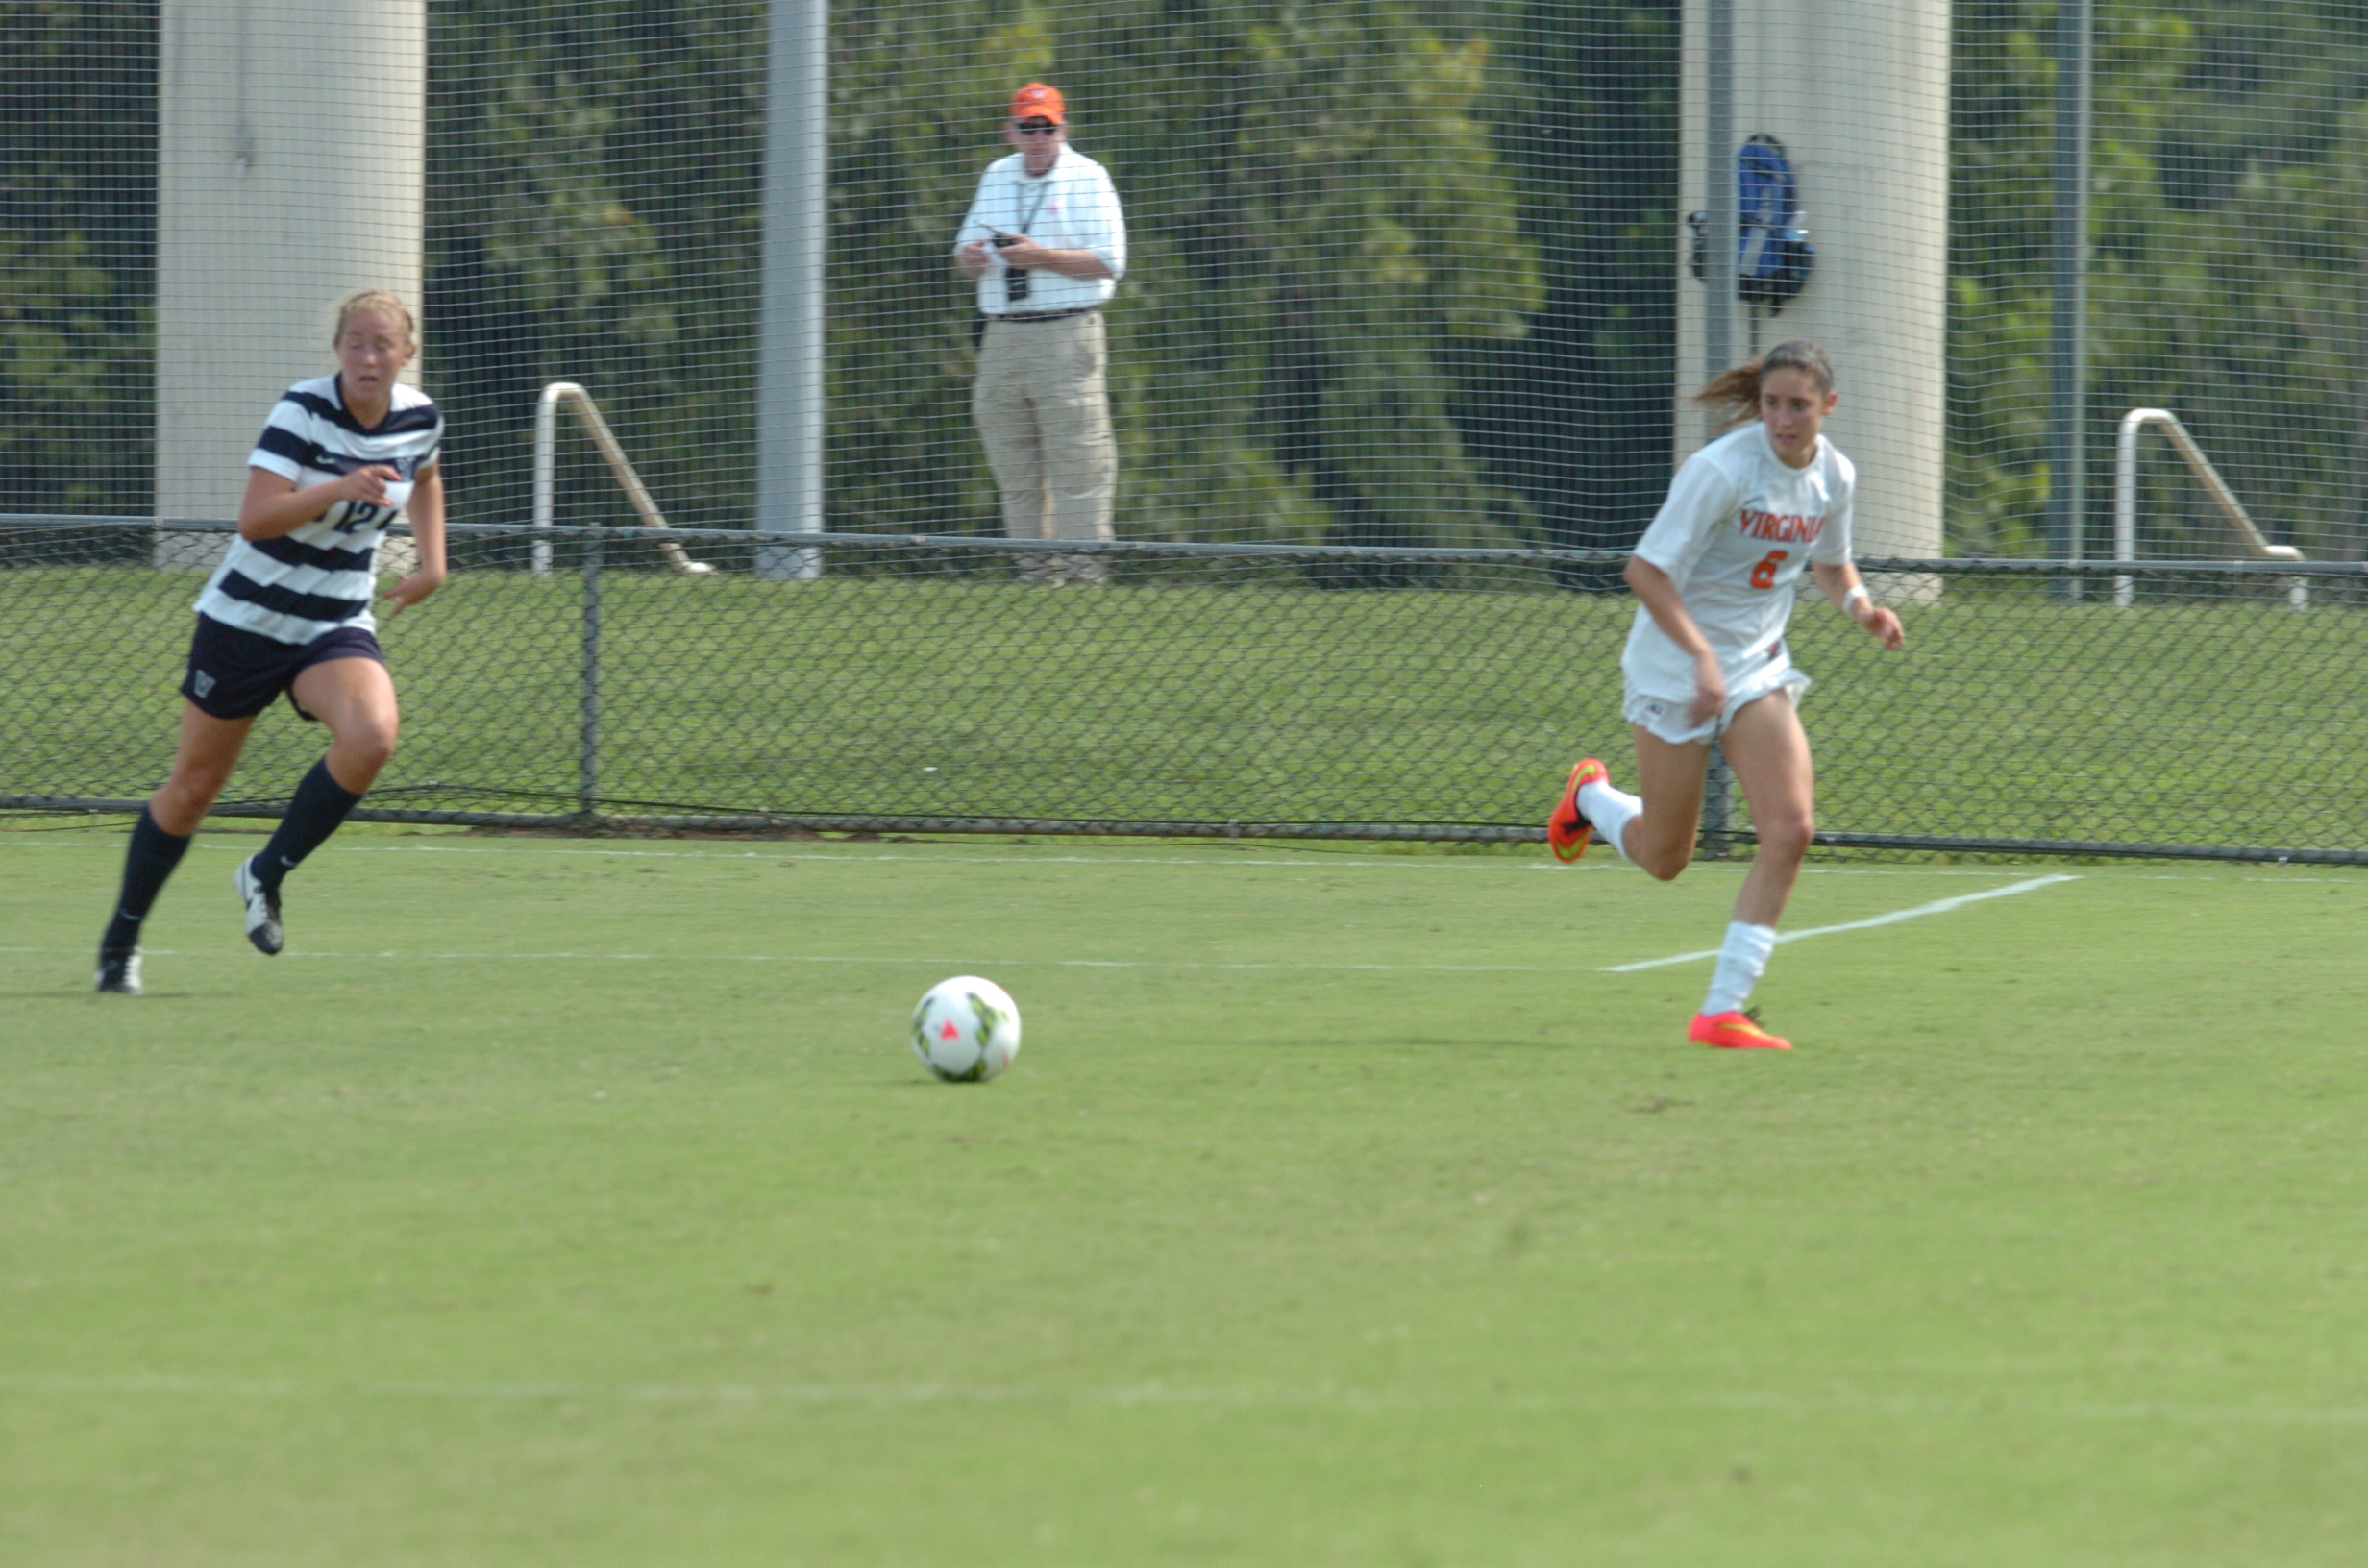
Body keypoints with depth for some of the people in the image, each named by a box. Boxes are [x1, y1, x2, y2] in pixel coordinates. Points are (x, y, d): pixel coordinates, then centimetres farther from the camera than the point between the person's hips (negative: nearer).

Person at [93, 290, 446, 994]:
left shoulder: (420, 418, -2)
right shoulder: (303, 411, -19)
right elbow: (254, 520, -30)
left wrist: (432, 561, 12)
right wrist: (340, 488, -41)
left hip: (338, 626, 3)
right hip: (247, 616, -3)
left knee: (370, 737, -27)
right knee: (193, 785, 6)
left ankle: (266, 874, -5)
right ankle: (121, 938, 26)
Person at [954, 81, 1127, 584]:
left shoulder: (1087, 179, -1)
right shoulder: (996, 178, 17)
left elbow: (1109, 263, -8)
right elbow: (967, 249, 22)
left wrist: (1041, 257, -16)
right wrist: (969, 257, -3)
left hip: (1066, 332, -6)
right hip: (1001, 336, 6)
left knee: (1077, 464, -9)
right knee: (1014, 467, 6)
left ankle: (1082, 569, -10)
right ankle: (1036, 570, 11)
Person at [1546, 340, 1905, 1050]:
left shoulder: (1833, 476, -1)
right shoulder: (1722, 470, -22)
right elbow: (1645, 571, -25)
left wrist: (1860, 605, -4)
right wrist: (1702, 656, -34)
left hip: (1758, 666, 5)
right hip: (1674, 667, -5)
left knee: (1790, 830, -14)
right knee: (1664, 860, 5)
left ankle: (1723, 1010, -8)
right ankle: (1591, 796, 41)